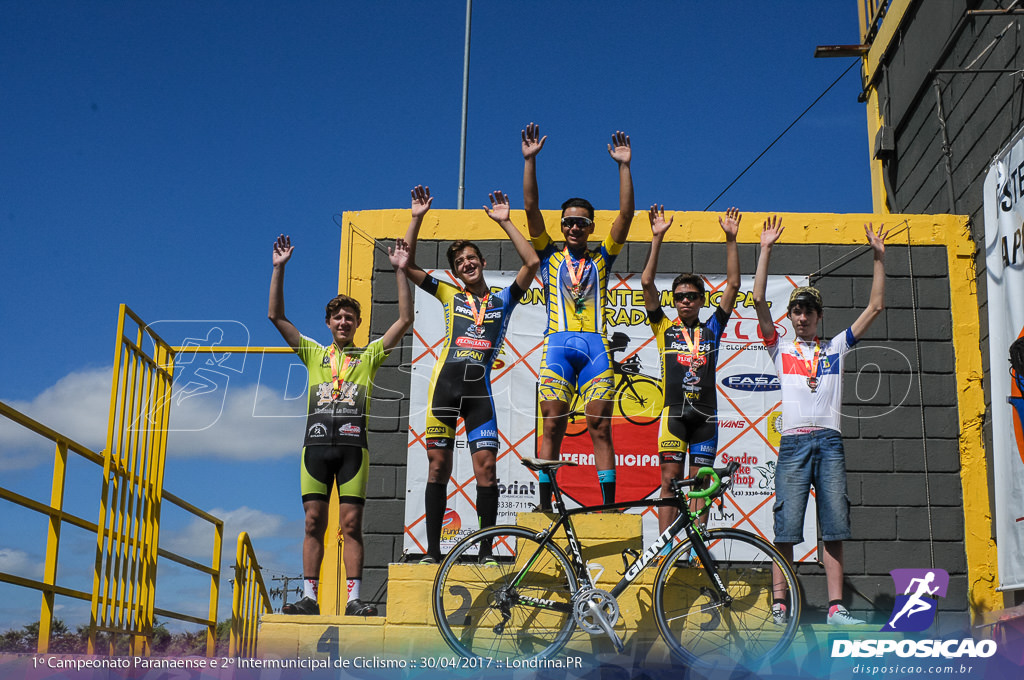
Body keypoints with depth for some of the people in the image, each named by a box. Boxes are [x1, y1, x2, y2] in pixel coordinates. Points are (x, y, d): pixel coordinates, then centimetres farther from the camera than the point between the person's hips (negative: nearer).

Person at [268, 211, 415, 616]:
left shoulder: (369, 355, 14)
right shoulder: (314, 354, 17)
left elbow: (405, 320, 6)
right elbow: (276, 316, 13)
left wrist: (400, 271, 1)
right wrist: (279, 268, 6)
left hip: (353, 445, -1)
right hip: (317, 444, 1)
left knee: (351, 523, -3)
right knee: (314, 522, -1)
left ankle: (354, 598, -2)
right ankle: (309, 596, 2)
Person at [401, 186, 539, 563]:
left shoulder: (503, 300, 16)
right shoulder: (450, 295, 17)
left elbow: (532, 263, 3)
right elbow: (407, 265, 11)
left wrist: (505, 222, 4)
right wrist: (417, 219, 6)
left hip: (480, 387, 0)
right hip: (446, 382, 1)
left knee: (486, 466, -7)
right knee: (438, 465, -1)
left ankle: (486, 549, -1)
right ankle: (433, 550, 4)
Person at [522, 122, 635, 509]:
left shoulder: (601, 258, 17)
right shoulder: (550, 256, 15)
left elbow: (625, 215, 9)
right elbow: (531, 209, 7)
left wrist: (624, 166, 4)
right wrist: (530, 161, 1)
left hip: (595, 346, 1)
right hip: (558, 345, -1)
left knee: (600, 427, -3)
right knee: (552, 426, -5)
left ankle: (609, 505, -2)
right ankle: (544, 505, -3)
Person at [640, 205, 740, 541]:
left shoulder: (711, 329, 14)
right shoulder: (665, 328, 11)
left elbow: (733, 285, 11)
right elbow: (647, 282, 4)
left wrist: (731, 239, 6)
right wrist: (657, 239, -1)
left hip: (705, 412, 2)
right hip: (674, 410, -1)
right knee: (670, 479, -4)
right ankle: (666, 550, -4)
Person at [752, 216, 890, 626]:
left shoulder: (836, 348, 19)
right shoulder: (781, 349, 14)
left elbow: (875, 306, 17)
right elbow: (758, 300, 5)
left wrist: (879, 257, 13)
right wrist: (766, 250, 3)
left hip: (830, 441, 2)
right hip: (793, 442, -2)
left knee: (834, 528, -2)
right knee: (786, 528, -5)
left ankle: (836, 608, -2)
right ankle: (779, 605, -3)